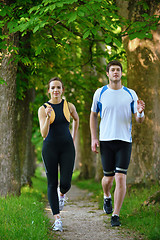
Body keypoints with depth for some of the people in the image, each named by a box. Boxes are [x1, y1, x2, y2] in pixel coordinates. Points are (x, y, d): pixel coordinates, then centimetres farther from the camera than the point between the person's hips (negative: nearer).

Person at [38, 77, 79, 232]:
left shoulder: (69, 106, 3)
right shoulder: (43, 109, -4)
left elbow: (76, 119, 26)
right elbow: (44, 134, -14)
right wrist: (48, 117, -27)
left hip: (67, 148, 1)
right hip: (50, 148, -1)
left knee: (65, 183, -7)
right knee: (52, 183, -2)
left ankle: (62, 194, 32)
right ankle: (57, 219, 1)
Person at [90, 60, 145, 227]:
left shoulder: (130, 94, 4)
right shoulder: (100, 93, 3)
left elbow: (139, 120, 6)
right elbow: (93, 115, 12)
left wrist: (140, 112, -18)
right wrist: (93, 138, 3)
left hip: (124, 141, 0)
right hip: (106, 140, 0)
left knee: (121, 178, -9)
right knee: (108, 177, 7)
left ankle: (115, 215, 0)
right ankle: (107, 197, 41)